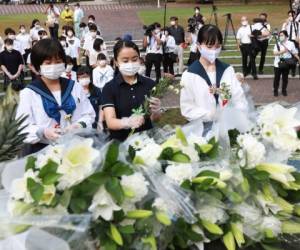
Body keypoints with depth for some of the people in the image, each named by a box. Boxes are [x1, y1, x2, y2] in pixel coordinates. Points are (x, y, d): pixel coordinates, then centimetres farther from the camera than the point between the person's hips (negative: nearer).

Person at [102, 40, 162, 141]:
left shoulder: (149, 84, 3)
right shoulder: (109, 88, -2)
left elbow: (154, 118, 4)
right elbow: (110, 122, -12)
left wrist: (155, 112, -18)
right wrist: (127, 122, -32)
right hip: (120, 141, -3)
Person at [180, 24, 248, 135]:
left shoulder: (227, 70, 9)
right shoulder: (190, 75, -2)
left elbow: (239, 100, 8)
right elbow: (187, 110, -5)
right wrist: (212, 115, -16)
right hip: (203, 127, -3)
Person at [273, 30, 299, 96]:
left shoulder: (291, 43, -2)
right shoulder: (277, 43, -2)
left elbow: (295, 53, 1)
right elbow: (275, 53, -12)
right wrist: (282, 51, -25)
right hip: (277, 64, 0)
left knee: (285, 78, 9)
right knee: (277, 78, 6)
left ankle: (284, 90, 24)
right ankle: (275, 90, 18)